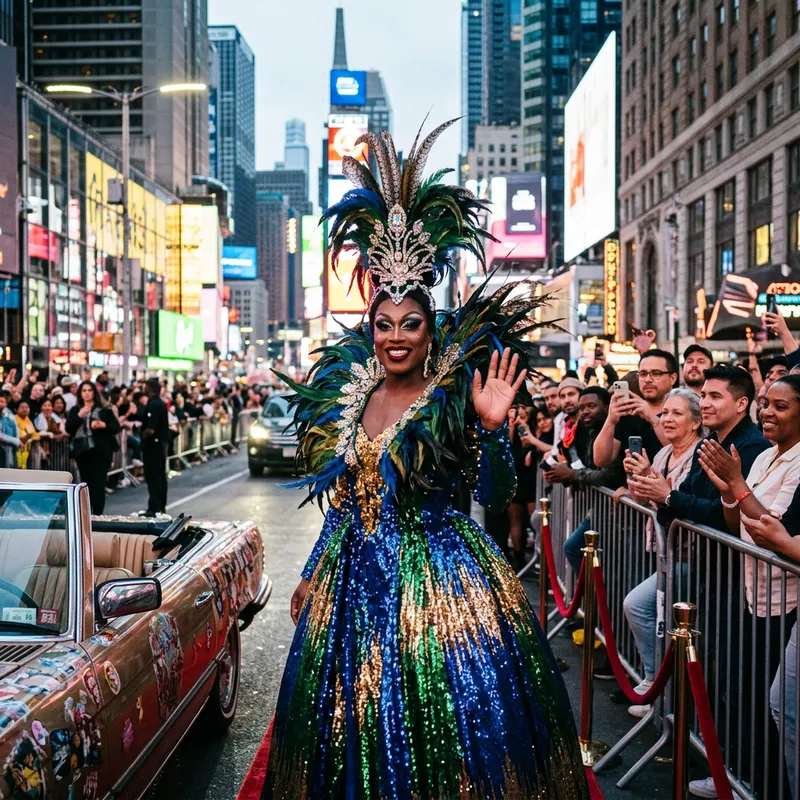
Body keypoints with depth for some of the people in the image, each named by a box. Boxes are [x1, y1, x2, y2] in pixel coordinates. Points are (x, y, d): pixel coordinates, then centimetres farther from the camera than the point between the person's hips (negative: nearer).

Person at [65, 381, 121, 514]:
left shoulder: (104, 409, 4)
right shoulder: (75, 410, 11)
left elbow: (116, 427, 1)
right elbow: (68, 429, 0)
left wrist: (103, 425, -16)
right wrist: (80, 415, -12)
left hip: (101, 451, -3)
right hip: (82, 451, 3)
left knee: (98, 483, -8)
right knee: (86, 483, 9)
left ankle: (98, 514, -7)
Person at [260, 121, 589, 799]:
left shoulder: (452, 401, -9)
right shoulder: (348, 396, 7)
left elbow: (496, 499, -15)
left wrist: (492, 427, -29)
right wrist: (312, 579, 17)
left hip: (439, 582, -5)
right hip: (357, 586, 5)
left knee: (441, 720, 1)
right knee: (358, 725, 13)